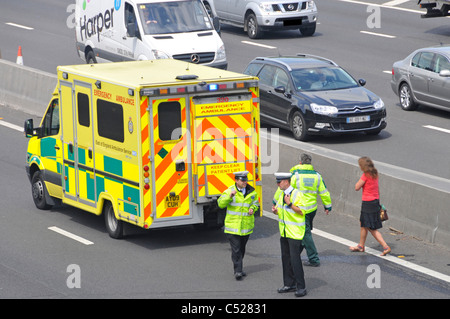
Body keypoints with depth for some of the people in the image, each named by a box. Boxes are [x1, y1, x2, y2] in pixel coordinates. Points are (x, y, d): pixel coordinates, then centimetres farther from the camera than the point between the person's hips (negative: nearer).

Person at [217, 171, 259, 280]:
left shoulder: (251, 191, 4)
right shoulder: (230, 191, -6)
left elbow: (255, 202, 19)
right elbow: (221, 203, -11)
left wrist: (252, 208, -4)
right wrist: (229, 196, -28)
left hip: (246, 225, 4)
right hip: (233, 225, -4)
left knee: (242, 248, 15)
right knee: (236, 249, -10)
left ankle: (239, 269, 29)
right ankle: (237, 271, -11)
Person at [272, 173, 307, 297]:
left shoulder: (296, 194, -14)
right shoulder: (281, 194, 11)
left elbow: (301, 211, -18)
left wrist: (289, 204, -26)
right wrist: (275, 211, -1)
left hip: (295, 233, -8)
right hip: (284, 233, 8)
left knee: (295, 259, -10)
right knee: (285, 258, 11)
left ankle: (301, 287, -3)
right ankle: (289, 284, 21)